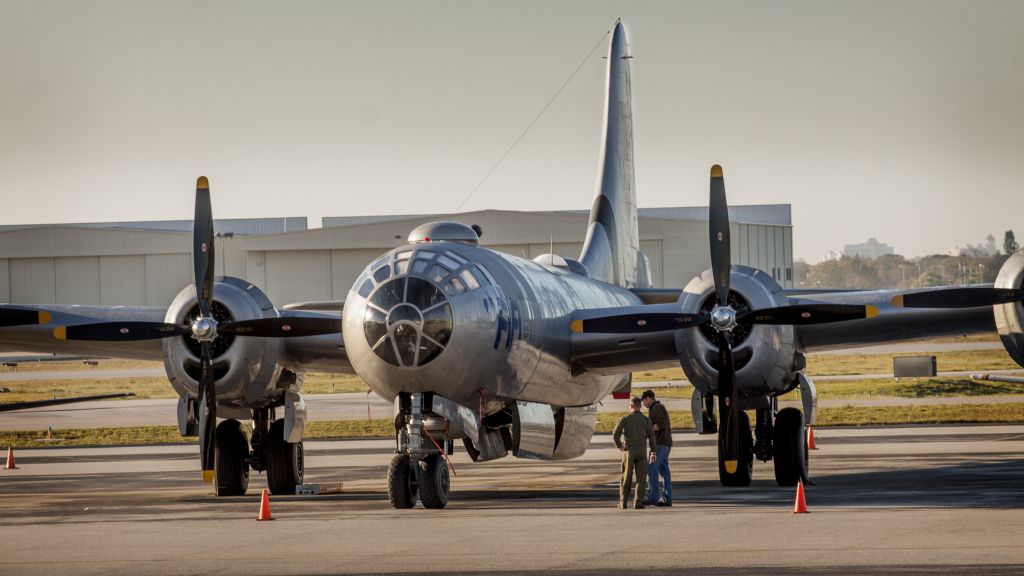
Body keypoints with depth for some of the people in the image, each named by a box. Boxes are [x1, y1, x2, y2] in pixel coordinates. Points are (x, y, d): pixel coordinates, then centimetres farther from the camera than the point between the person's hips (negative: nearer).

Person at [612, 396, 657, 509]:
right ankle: (638, 502, -8)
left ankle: (623, 502, 11)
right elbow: (651, 437, -2)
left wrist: (619, 446, 1)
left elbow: (615, 434, -14)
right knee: (641, 478, 1)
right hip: (642, 451, 0)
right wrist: (652, 452, 5)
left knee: (626, 478, 9)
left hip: (629, 451, 0)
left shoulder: (625, 419, -3)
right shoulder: (646, 419, 2)